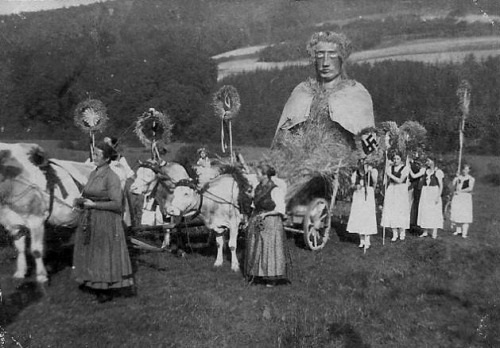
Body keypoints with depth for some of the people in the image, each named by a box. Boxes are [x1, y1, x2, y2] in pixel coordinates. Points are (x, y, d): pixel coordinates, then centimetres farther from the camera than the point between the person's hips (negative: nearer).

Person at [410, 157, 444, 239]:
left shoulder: (437, 172, -6)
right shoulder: (424, 170, 8)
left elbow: (441, 185, -6)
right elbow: (414, 176, 3)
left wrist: (438, 196, -13)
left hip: (434, 192, -5)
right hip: (425, 193, 5)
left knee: (434, 212, -1)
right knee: (424, 211, 6)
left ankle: (434, 233, 6)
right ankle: (425, 232, 14)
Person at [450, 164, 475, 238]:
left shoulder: (471, 179, -1)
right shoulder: (458, 176, 13)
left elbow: (470, 188, -12)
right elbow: (453, 184, 4)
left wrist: (460, 191, -13)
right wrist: (456, 177, -8)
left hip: (465, 197, -4)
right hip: (457, 197, 5)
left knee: (465, 215, -8)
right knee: (456, 213, 3)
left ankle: (464, 233, -9)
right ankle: (458, 230, 13)